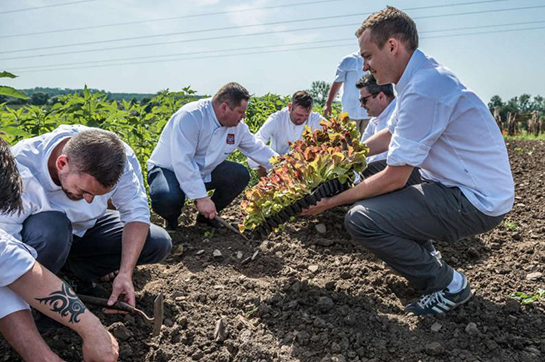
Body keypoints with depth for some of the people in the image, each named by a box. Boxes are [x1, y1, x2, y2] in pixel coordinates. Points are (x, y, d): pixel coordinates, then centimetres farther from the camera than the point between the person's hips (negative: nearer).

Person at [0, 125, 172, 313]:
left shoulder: (119, 158, -29)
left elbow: (136, 212, -22)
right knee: (51, 228, -39)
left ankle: (74, 267, -1)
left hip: (85, 227, 4)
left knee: (159, 243, -10)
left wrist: (125, 273, -29)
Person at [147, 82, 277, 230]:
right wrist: (201, 197, -37)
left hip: (203, 171, 7)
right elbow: (182, 162, -35)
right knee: (169, 198, -38)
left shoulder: (238, 126, -6)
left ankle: (207, 215, 6)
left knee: (240, 174, -13)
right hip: (169, 169, -6)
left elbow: (257, 148, 8)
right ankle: (171, 218, 2)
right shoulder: (190, 117, -29)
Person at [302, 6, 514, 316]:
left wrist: (332, 201, -13)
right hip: (468, 184, 10)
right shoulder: (423, 74, 6)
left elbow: (395, 178, -23)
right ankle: (422, 254, 23)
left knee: (360, 219, -20)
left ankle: (448, 284, -1)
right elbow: (389, 135, 18)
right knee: (368, 174, 17)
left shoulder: (422, 90, -25)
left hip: (476, 202, -10)